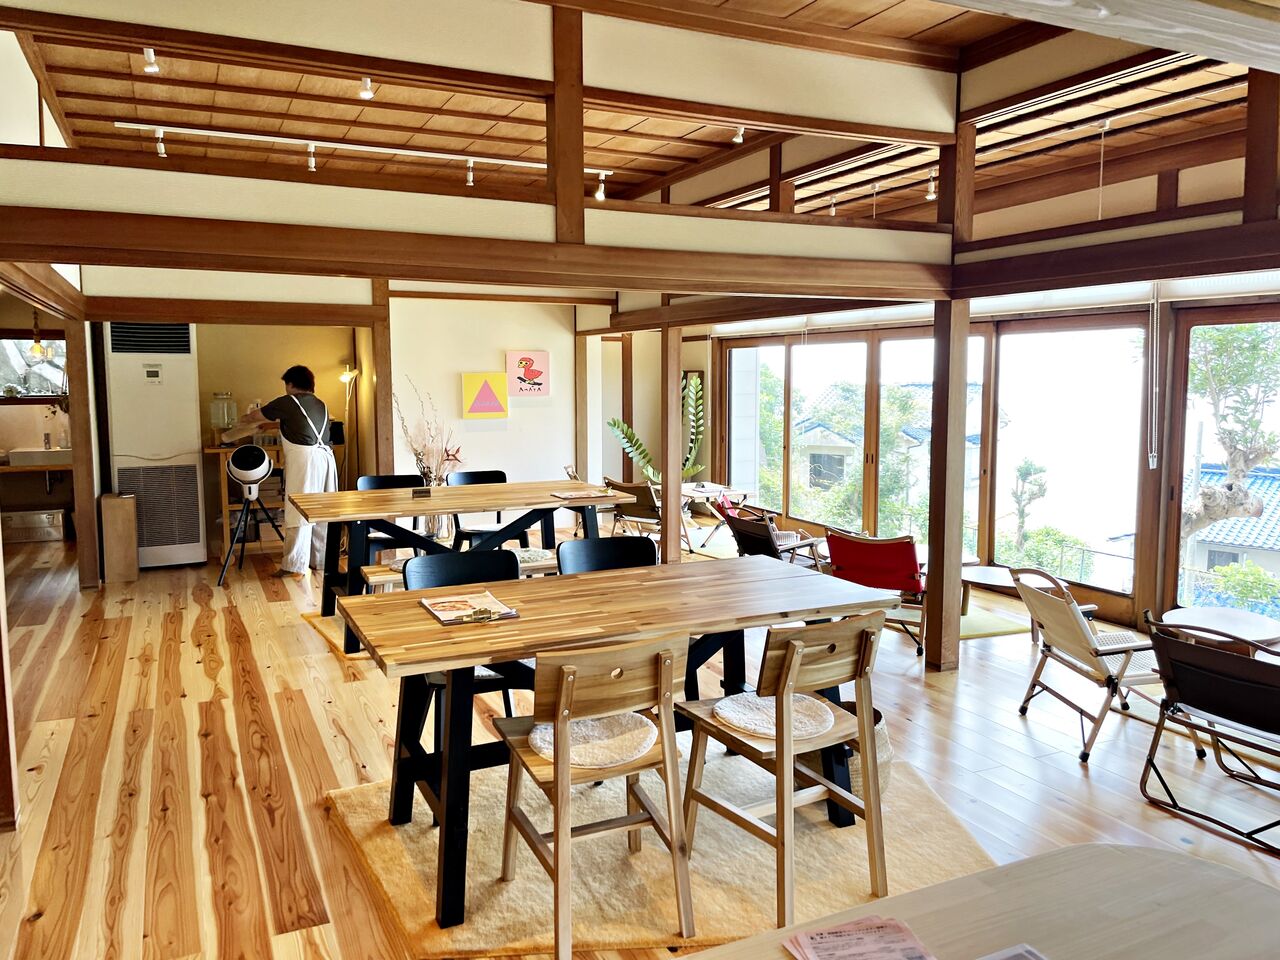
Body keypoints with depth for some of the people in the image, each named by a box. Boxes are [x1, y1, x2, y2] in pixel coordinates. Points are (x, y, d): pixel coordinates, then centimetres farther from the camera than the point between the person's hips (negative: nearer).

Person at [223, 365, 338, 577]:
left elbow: (256, 416, 12)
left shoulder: (288, 402, -1)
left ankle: (294, 566, -1)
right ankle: (321, 560, 19)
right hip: (326, 458, 7)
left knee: (299, 514, -4)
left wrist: (245, 419, 33)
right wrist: (266, 424, 42)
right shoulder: (320, 404, 19)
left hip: (305, 461, -7)